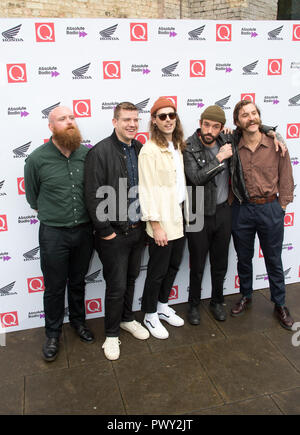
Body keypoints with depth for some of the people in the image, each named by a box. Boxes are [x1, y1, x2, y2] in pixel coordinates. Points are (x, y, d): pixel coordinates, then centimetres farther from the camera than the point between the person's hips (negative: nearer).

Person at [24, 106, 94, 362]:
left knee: (78, 281, 20)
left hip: (84, 230, 3)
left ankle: (78, 320, 43)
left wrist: (88, 219, 8)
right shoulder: (37, 159, -11)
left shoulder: (87, 154, -4)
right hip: (54, 234, -2)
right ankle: (53, 333, 32)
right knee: (54, 287, 11)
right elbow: (32, 197, 3)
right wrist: (52, 215, 8)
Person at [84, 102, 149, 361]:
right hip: (114, 233, -6)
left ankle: (127, 318, 43)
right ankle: (111, 334, 23)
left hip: (138, 230, 6)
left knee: (131, 278, 21)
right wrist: (105, 231, -15)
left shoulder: (140, 150, 6)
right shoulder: (100, 152, -13)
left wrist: (146, 223, 9)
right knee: (117, 285, 3)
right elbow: (93, 196, -15)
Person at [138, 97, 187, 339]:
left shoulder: (177, 146, 10)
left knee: (173, 265, 17)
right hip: (162, 221, -7)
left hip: (180, 217, 7)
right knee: (157, 271, 5)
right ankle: (150, 316, 24)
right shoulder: (150, 150, -14)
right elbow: (147, 190, -16)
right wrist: (155, 225, -17)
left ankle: (162, 306, 36)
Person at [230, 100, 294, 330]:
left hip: (269, 208, -1)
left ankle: (280, 305, 28)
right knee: (244, 258, 16)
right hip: (241, 209, 1)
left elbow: (285, 178, 0)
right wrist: (233, 202, -1)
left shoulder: (276, 145, -6)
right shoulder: (233, 146, -4)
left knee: (274, 259, 11)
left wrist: (280, 207, -1)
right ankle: (246, 296, 37)